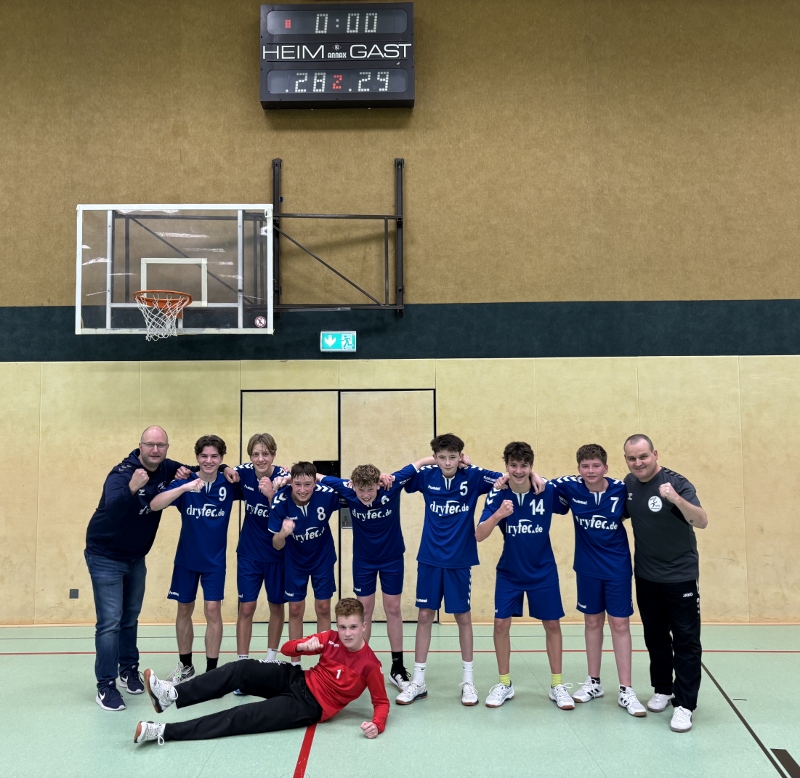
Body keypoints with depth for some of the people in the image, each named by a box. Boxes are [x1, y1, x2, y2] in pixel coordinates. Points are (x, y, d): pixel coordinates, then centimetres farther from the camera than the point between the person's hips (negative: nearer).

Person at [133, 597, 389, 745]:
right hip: (297, 680, 6)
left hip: (310, 705, -5)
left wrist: (377, 724, -28)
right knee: (242, 669, -18)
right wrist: (303, 646, -21)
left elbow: (382, 701, -6)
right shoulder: (331, 638, -1)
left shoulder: (370, 665, -14)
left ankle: (165, 732, -22)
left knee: (244, 717, -20)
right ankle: (173, 694, -23)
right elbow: (286, 649, 3)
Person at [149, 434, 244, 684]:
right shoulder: (185, 482, -12)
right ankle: (185, 665, 30)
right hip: (186, 558, 1)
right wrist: (184, 487, -40)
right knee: (184, 610, 12)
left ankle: (211, 671, 8)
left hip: (215, 560, -1)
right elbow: (154, 505, -26)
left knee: (213, 610, -5)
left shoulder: (229, 483, -9)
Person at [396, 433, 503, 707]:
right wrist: (424, 462, -8)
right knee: (425, 615, 6)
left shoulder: (472, 477, -8)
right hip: (429, 559, 1)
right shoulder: (427, 476, -4)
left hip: (460, 560, -1)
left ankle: (468, 679, 23)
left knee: (463, 616, 8)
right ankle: (418, 681, 16)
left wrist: (469, 466, -19)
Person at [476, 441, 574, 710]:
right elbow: (479, 535, -24)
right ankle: (504, 684, 18)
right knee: (501, 623, 0)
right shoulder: (498, 494, -16)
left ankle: (557, 685, 22)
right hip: (509, 571, 0)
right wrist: (498, 514, -40)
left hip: (543, 571, 0)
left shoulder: (548, 491, -16)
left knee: (552, 624, 6)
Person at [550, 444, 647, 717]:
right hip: (587, 568, 2)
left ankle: (625, 690, 11)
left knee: (620, 625, 1)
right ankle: (593, 682, 28)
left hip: (617, 568, -2)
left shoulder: (621, 490, -14)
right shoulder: (571, 487, -12)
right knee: (592, 622, 14)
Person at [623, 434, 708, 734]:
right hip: (646, 576, 5)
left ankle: (684, 704, 7)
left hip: (680, 576, -5)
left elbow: (702, 522, -30)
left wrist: (677, 499, -46)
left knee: (686, 640, -1)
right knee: (655, 637, 15)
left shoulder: (676, 483, -18)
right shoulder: (629, 483, -2)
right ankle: (663, 689, 31)